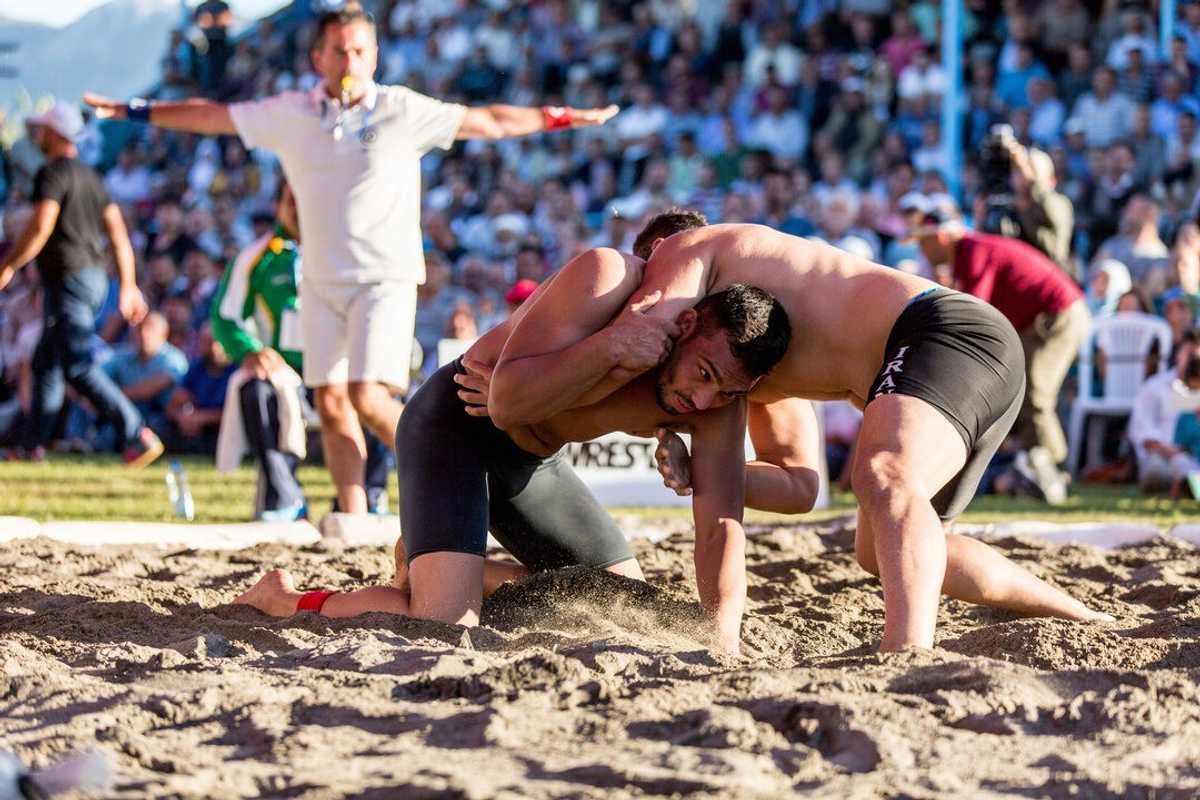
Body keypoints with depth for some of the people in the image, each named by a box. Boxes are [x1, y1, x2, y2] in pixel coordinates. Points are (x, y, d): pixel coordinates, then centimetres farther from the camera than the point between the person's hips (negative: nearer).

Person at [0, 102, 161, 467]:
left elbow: (41, 227, -22)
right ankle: (33, 446, 21)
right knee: (46, 363, 17)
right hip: (93, 276, 10)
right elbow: (118, 233, 15)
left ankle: (137, 435, -24)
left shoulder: (53, 173, -11)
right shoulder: (89, 177, 17)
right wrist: (128, 286, 16)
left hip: (69, 280, -10)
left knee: (78, 367, -13)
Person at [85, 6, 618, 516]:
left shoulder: (405, 112, -4)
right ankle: (354, 516, 7)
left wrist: (560, 118, 1)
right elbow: (211, 116, 13)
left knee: (369, 399, -16)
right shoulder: (289, 115, 4)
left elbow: (486, 122, 2)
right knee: (330, 401, 0)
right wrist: (134, 112, 17)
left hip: (386, 279, -4)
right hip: (321, 281, 4)